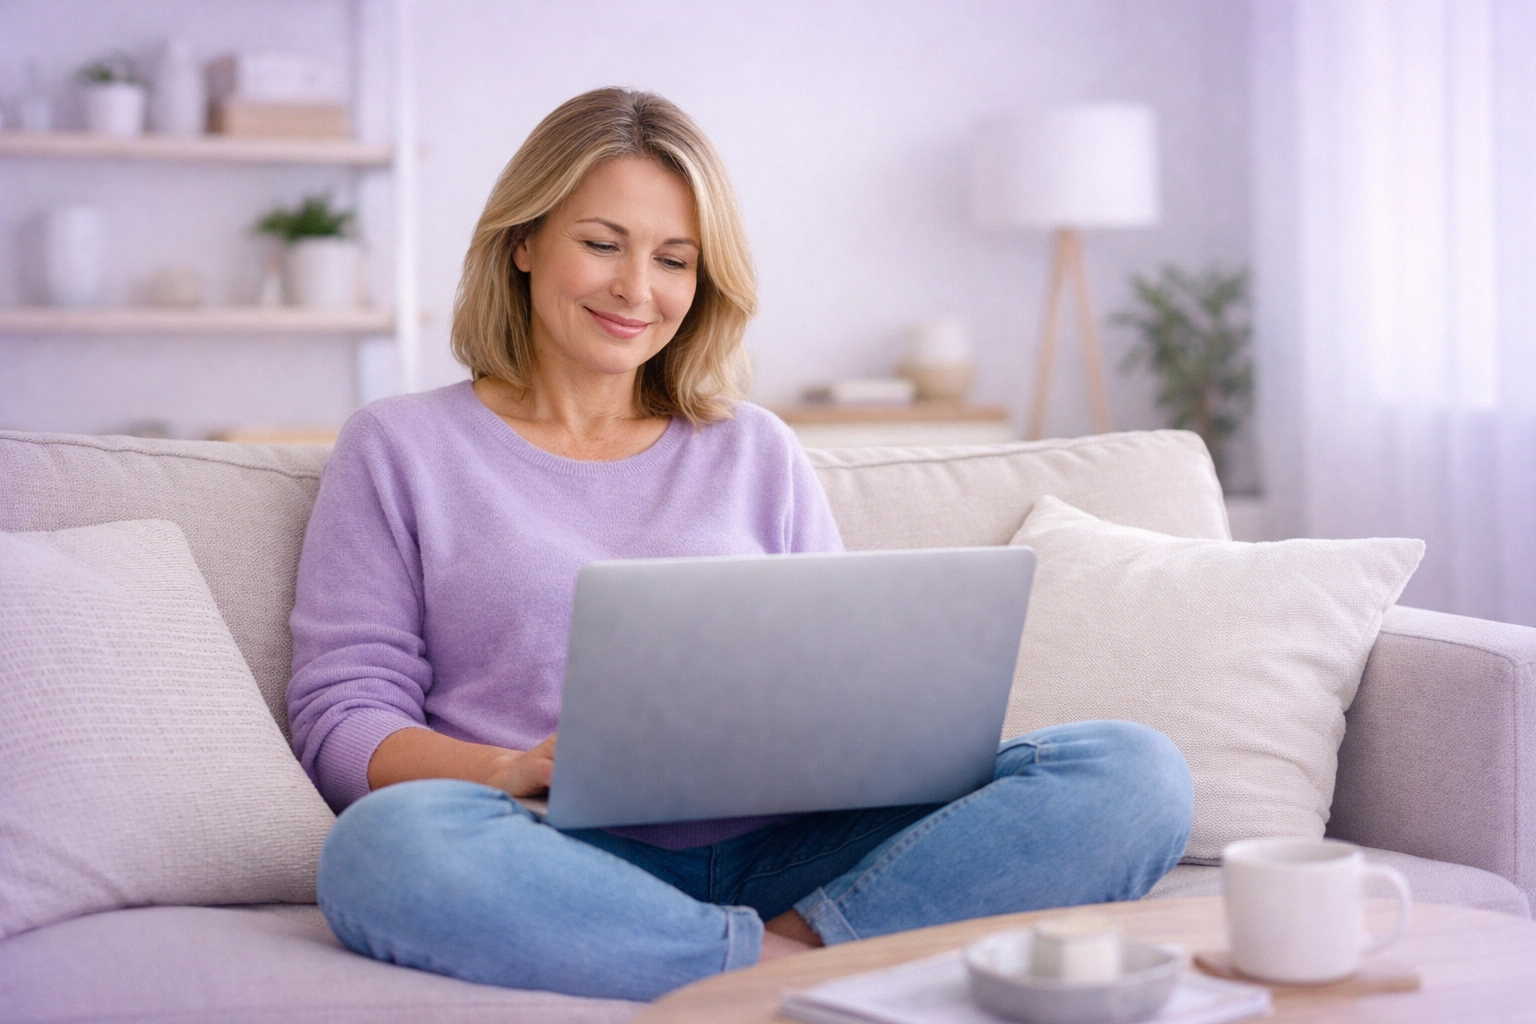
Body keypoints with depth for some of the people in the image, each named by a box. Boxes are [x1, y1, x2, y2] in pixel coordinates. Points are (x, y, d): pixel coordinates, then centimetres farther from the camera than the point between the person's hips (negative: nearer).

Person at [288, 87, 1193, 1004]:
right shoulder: (400, 448, 13)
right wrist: (508, 772, -15)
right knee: (382, 845, -39)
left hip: (777, 854, 3)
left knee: (1135, 771, -18)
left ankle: (792, 943, -29)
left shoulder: (759, 454, 21)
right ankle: (790, 968, -30)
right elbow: (343, 718, 5)